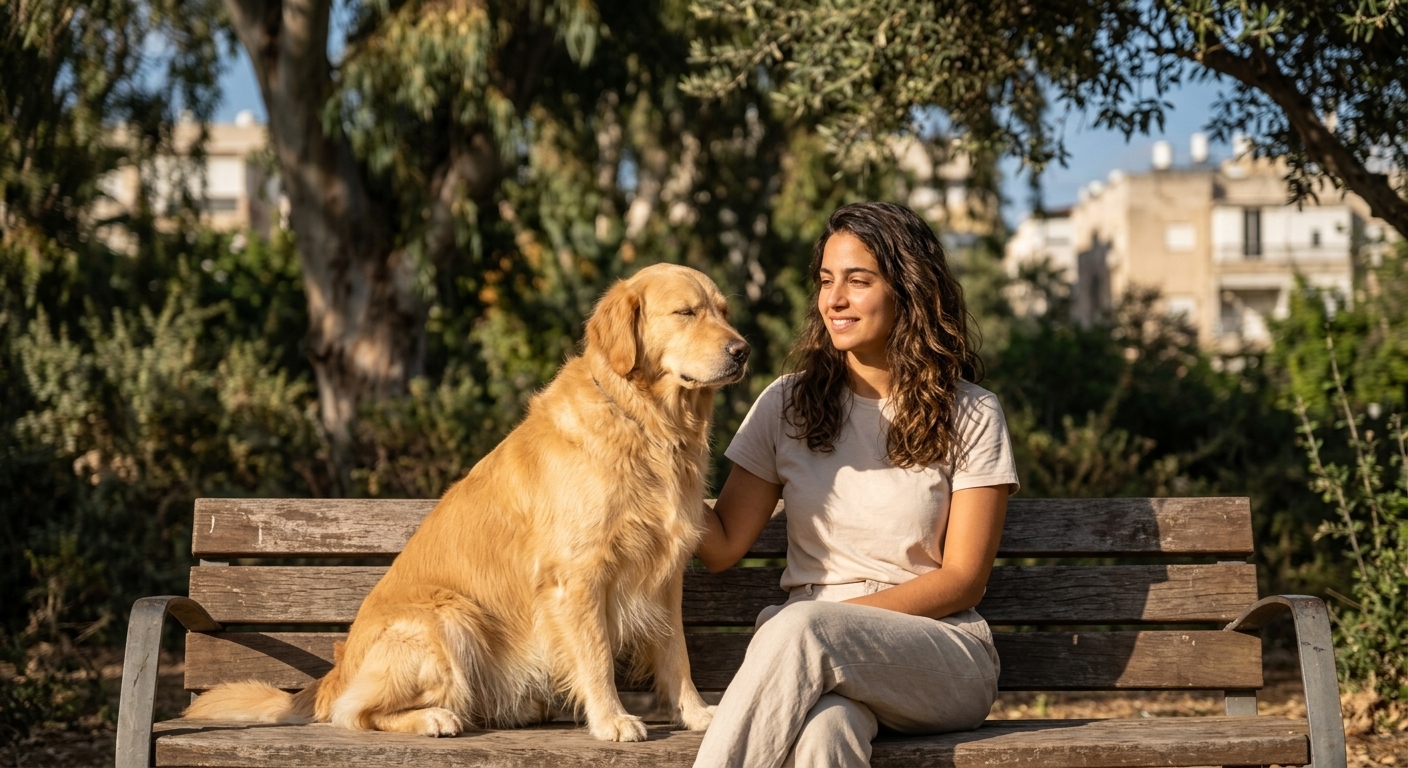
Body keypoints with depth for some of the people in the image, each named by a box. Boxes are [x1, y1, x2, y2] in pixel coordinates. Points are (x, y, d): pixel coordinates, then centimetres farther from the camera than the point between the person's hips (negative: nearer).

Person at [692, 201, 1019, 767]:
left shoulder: (970, 417, 4)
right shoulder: (788, 405, 11)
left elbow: (963, 580, -1)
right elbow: (723, 546, 6)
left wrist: (839, 616, -14)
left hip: (939, 654, -1)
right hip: (815, 658, 1)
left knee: (803, 628, -36)